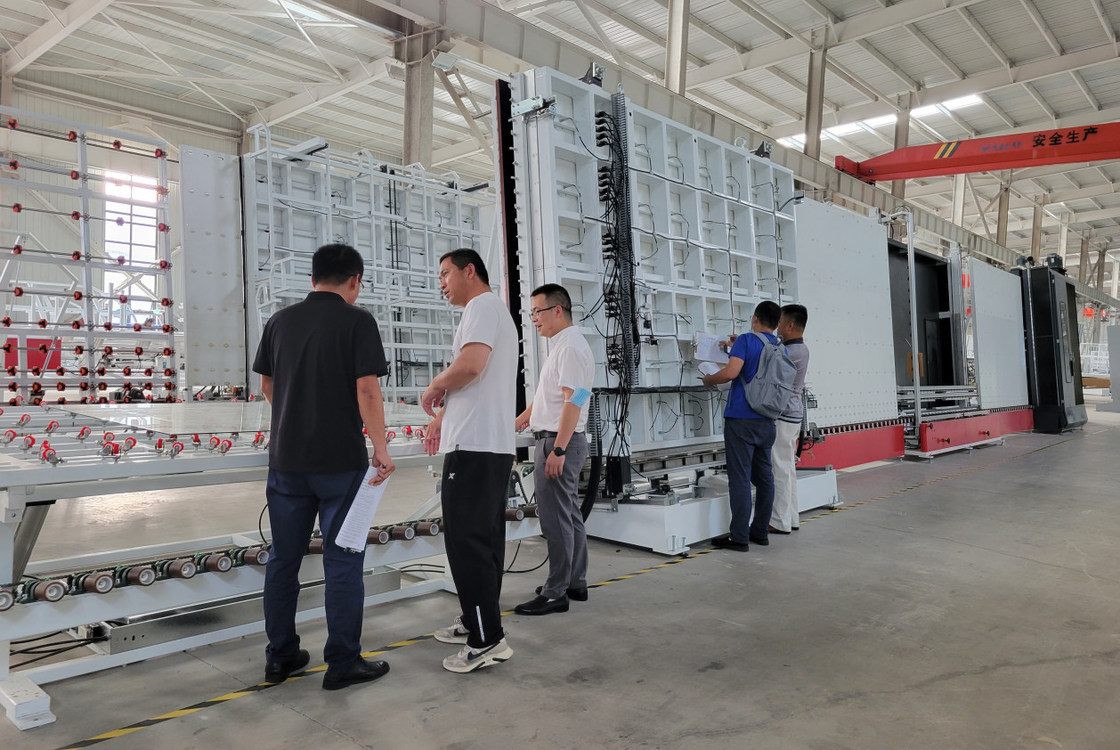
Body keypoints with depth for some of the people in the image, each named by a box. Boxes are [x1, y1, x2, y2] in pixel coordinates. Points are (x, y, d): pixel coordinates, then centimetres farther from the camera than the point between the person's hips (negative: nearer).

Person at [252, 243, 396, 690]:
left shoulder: (280, 321, 8)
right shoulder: (357, 321, -7)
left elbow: (267, 386, 18)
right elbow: (367, 389, -16)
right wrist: (380, 448, -10)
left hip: (286, 459, 5)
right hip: (340, 461, -5)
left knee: (284, 558, 13)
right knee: (342, 561, 3)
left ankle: (281, 657, 23)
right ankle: (343, 663, 10)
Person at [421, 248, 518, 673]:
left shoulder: (484, 305, -8)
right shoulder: (493, 312, 24)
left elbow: (469, 366, -24)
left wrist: (435, 387, -7)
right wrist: (442, 416, 27)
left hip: (475, 447, -11)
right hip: (493, 446, 11)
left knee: (467, 541, -8)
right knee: (484, 539, 14)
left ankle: (487, 641, -4)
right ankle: (475, 622, 24)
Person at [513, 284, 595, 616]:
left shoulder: (570, 346, -15)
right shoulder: (561, 345, 18)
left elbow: (573, 400, -22)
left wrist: (558, 450, -26)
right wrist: (519, 420, 35)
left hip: (558, 440, -11)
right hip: (558, 440, 11)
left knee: (556, 519, -6)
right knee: (570, 514, 16)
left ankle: (556, 593, 1)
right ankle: (575, 583, 26)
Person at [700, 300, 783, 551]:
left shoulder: (746, 341, -8)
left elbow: (731, 372, -21)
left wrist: (709, 379, -4)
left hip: (741, 419, -7)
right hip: (766, 421, 7)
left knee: (740, 478, -4)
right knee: (764, 476, 13)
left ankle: (739, 537, -1)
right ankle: (760, 531, 21)